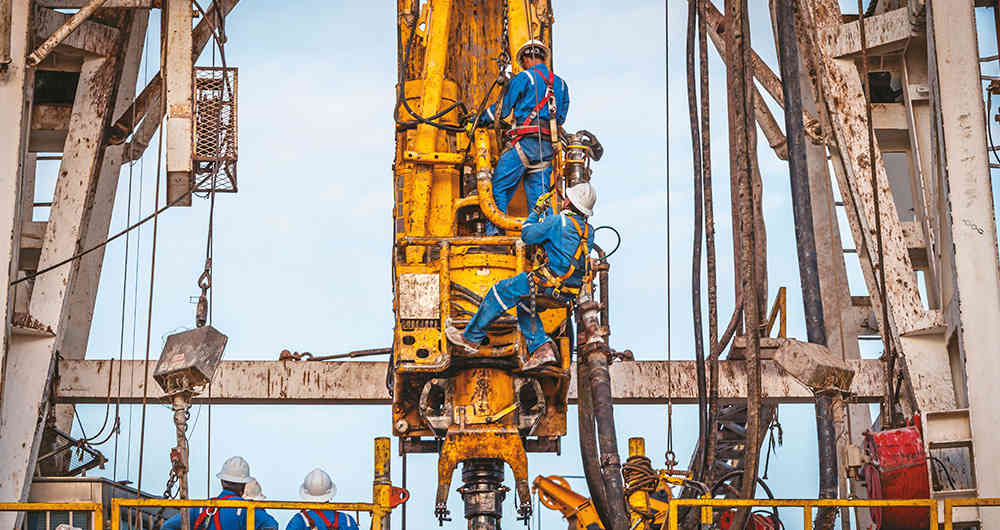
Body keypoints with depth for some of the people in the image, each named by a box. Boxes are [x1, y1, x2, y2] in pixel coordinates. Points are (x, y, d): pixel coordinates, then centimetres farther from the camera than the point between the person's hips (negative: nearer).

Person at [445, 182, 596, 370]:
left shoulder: (558, 222, -11)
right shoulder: (589, 231, 11)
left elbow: (527, 234, -2)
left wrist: (537, 211, 13)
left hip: (548, 283, -8)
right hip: (572, 290, 8)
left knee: (499, 292, 5)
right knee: (524, 305, 27)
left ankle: (471, 338, 14)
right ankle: (541, 348, 12)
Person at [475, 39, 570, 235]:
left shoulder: (524, 78, 2)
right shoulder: (560, 83, 19)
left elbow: (502, 108, 5)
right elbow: (561, 117, 21)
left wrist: (480, 120, 17)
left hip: (526, 141, -6)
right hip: (548, 146, 6)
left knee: (500, 186, -3)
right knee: (539, 192, 6)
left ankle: (494, 230, -11)